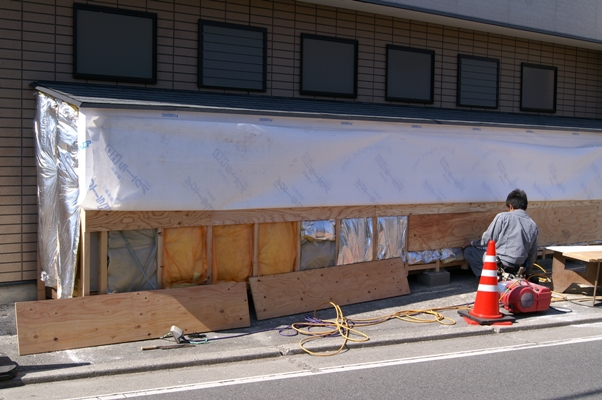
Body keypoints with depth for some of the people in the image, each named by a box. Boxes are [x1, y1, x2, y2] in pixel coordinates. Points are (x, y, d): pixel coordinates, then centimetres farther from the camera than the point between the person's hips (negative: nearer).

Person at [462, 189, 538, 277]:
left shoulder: (503, 217, -5)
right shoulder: (533, 225, 9)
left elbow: (487, 239, -3)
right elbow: (533, 254, 15)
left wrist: (472, 243, 17)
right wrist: (527, 273, 29)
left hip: (501, 263, -7)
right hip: (518, 267, 7)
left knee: (468, 251, 8)